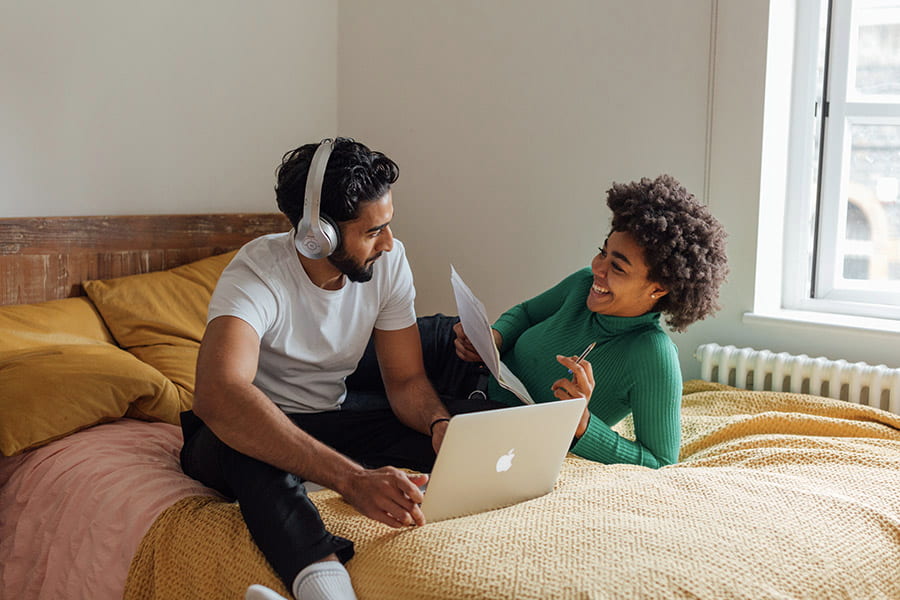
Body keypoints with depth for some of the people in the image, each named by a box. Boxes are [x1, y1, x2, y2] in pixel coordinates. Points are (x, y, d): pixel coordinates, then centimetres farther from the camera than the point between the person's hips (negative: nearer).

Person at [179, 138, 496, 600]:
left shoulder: (388, 260, -9)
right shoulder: (258, 272, -27)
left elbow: (406, 379, -4)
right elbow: (218, 394, -46)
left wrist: (440, 424, -30)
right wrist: (352, 478, -55)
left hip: (330, 424, 5)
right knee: (251, 444, -41)